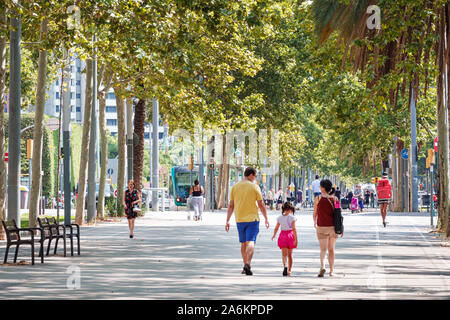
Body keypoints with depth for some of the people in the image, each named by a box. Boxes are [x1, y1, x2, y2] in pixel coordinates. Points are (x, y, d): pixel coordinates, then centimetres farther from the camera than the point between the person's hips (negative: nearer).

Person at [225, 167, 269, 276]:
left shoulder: (235, 187, 6)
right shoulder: (254, 187, -4)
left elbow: (231, 206, 6)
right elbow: (261, 205, -2)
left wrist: (227, 221, 9)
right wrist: (266, 218, 8)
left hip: (239, 219, 4)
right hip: (252, 218, -4)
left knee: (243, 243, 15)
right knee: (250, 242, -8)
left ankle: (245, 265, 21)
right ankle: (248, 264, -25)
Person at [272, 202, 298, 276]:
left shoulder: (280, 217, 3)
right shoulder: (292, 217, -6)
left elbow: (276, 228, 9)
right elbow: (294, 229, -14)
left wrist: (274, 235, 27)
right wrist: (296, 239, -16)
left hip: (283, 235, 0)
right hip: (290, 235, 0)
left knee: (284, 254, -8)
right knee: (290, 254, 15)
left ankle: (285, 266, -35)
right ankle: (289, 270, 21)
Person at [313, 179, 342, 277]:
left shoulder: (317, 199, -8)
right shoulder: (335, 199, -4)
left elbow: (314, 214, -1)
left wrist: (315, 223, 19)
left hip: (321, 227, -2)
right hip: (333, 227, 2)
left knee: (323, 249, 5)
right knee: (331, 249, 12)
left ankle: (322, 266, -20)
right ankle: (331, 271, 13)